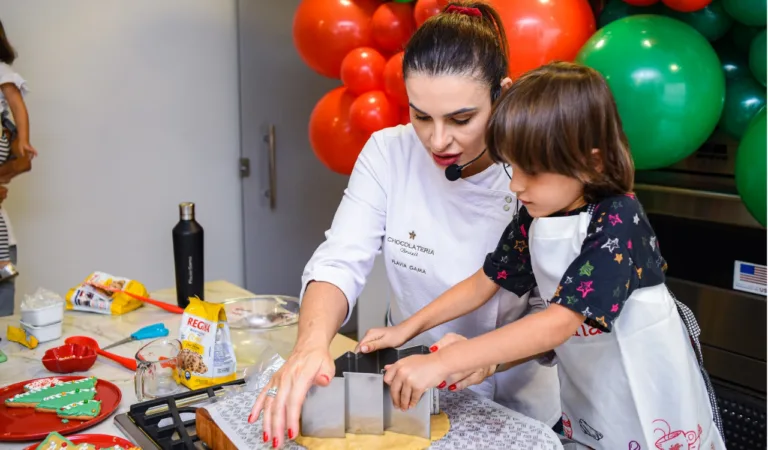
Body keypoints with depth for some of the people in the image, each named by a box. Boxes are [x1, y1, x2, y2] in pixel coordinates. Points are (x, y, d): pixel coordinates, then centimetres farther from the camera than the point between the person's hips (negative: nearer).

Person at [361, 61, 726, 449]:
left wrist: (440, 363, -40)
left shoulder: (618, 221, -28)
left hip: (654, 404, -5)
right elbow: (482, 283, 4)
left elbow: (558, 324, -36)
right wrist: (406, 329, -7)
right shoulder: (533, 217, -7)